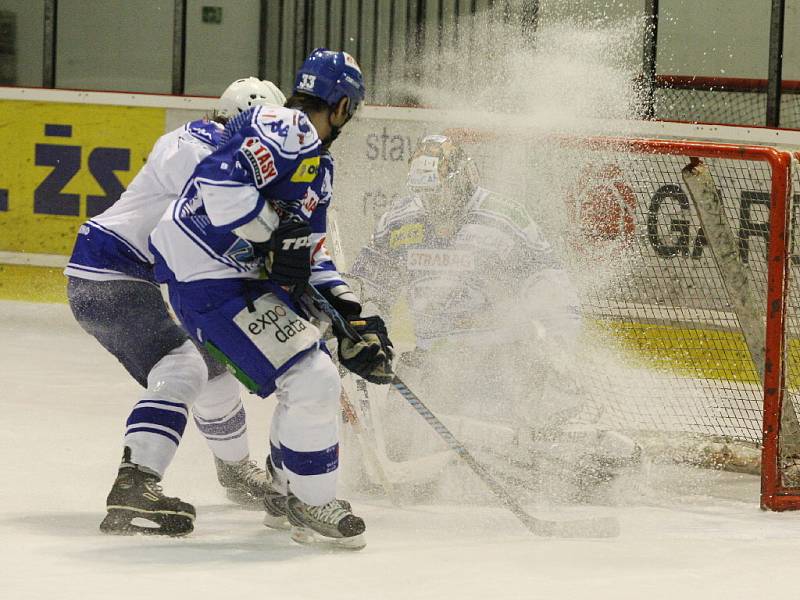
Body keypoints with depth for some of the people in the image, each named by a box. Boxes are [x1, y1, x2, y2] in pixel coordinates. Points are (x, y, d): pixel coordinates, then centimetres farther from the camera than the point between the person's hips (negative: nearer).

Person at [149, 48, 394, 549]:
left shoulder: (316, 165, 19)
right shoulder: (283, 131, -15)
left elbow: (310, 253, 20)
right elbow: (221, 182, -29)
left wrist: (352, 318, 10)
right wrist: (276, 234, -22)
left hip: (251, 277, 11)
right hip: (209, 280, -11)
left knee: (318, 374, 17)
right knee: (311, 381, -15)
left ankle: (288, 495, 30)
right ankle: (312, 506, 0)